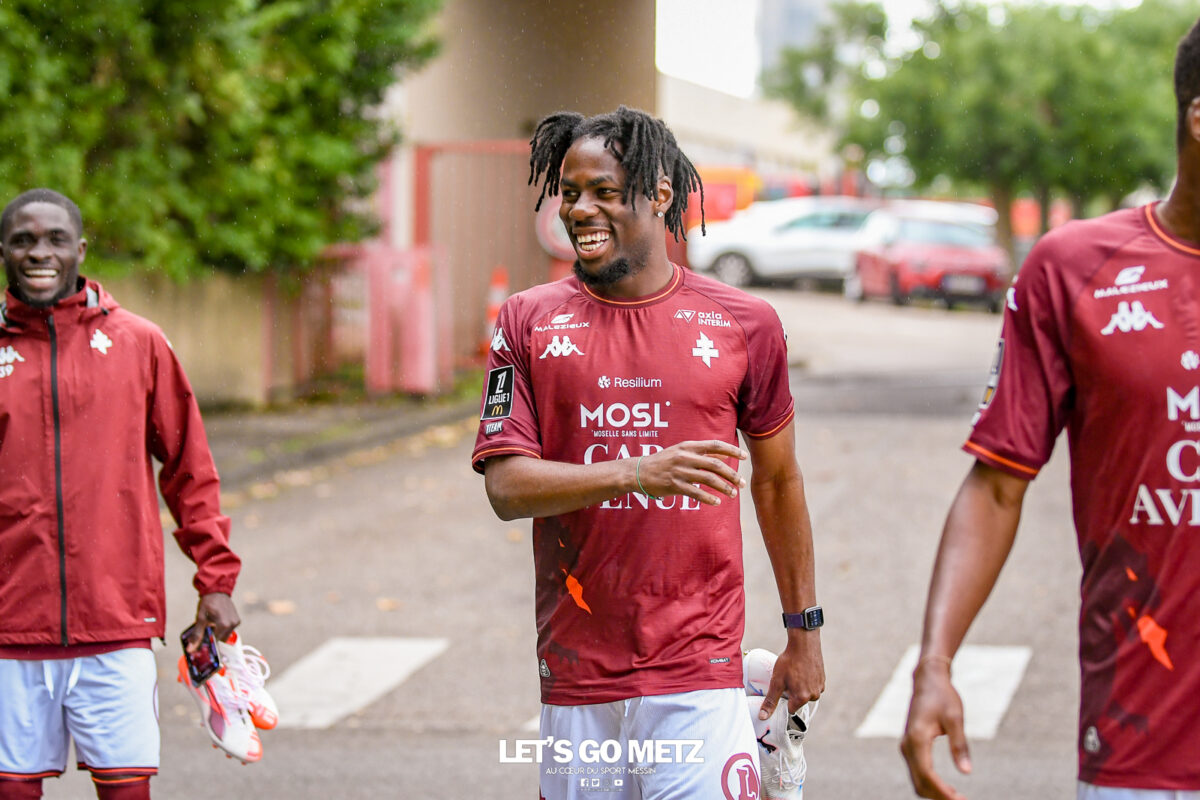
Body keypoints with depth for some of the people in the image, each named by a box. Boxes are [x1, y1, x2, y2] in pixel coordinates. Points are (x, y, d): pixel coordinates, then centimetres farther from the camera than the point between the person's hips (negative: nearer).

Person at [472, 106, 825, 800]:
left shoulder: (743, 324, 4)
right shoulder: (529, 321, 4)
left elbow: (777, 481, 14)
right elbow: (506, 486, -5)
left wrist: (804, 631, 17)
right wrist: (636, 472, -20)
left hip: (698, 673, -1)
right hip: (575, 676, 1)